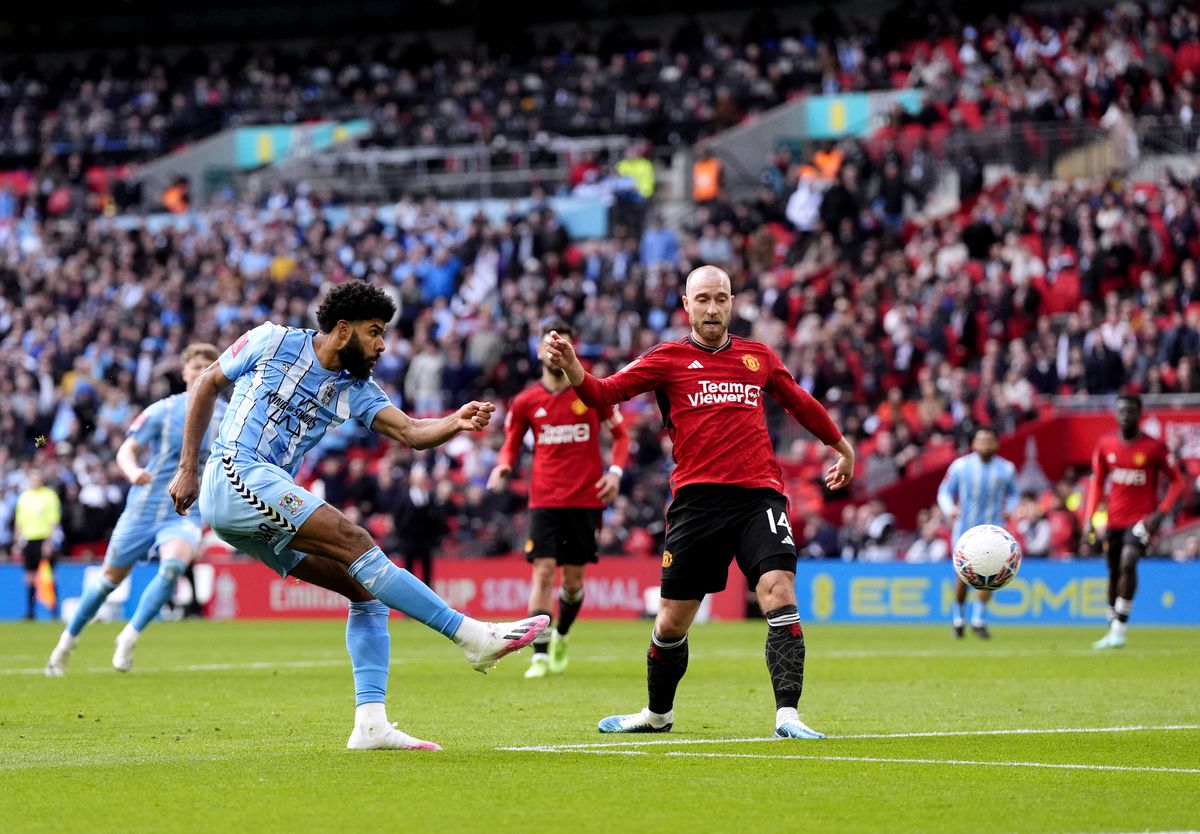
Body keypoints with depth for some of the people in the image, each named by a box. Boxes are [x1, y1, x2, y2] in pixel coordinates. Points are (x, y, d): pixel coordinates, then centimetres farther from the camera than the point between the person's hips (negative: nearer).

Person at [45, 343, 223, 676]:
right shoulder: (163, 411, -3)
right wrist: (133, 471, -25)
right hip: (144, 507, 0)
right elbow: (126, 449, -4)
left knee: (173, 565, -30)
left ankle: (130, 637, -18)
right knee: (110, 578, 7)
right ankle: (67, 641, 27)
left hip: (185, 514, 0)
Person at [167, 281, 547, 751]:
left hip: (269, 514, 8)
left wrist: (457, 423, -23)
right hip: (236, 477, -8)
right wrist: (188, 469, 5)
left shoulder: (355, 389, 13)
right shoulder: (273, 342, 1)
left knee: (366, 591, -2)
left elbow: (411, 433, -1)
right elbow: (208, 384, 9)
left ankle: (371, 723, -9)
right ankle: (471, 634, -26)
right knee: (356, 542, -21)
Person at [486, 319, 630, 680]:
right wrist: (502, 468, -7)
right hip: (544, 498, 0)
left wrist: (615, 471, -6)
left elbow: (620, 434, 10)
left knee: (573, 578, 4)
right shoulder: (526, 402, 3)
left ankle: (560, 636, 33)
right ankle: (540, 655, -10)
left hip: (586, 498, 0)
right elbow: (511, 444, 15)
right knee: (543, 572, -12)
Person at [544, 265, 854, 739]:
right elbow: (604, 393, -4)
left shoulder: (759, 357, 15)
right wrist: (571, 367, -24)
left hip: (758, 494, 1)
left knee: (780, 594, -19)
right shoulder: (668, 359, 7)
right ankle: (658, 713, 29)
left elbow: (800, 403, 31)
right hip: (697, 500, -1)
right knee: (672, 620, 5)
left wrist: (841, 447, 42)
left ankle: (787, 715, -18)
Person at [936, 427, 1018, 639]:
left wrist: (1009, 509, -3)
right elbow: (945, 491, 7)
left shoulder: (1006, 469, 3)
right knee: (963, 576, -3)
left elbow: (1013, 493, 17)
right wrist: (949, 509, -12)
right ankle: (958, 620, 17)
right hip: (965, 529, -1)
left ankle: (979, 619, -2)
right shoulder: (960, 466, 0)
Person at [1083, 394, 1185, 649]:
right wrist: (1088, 518, 2)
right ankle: (1112, 631, 25)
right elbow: (1096, 483, 12)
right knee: (1113, 573, 11)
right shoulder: (1105, 445, 3)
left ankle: (1120, 628, -18)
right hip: (1115, 520, 5)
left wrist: (1161, 513, -14)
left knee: (1128, 563, -24)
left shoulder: (1154, 447, -9)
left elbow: (1177, 481, -2)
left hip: (1142, 518, -5)